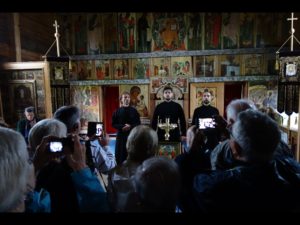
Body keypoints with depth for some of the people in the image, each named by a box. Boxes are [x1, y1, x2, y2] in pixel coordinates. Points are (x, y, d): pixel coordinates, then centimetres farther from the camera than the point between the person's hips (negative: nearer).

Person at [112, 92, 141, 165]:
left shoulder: (134, 111, 3)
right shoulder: (117, 111, 2)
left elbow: (138, 123, 2)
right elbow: (113, 124, 1)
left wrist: (130, 126, -15)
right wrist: (122, 127, -15)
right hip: (121, 135, 0)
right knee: (120, 153, 3)